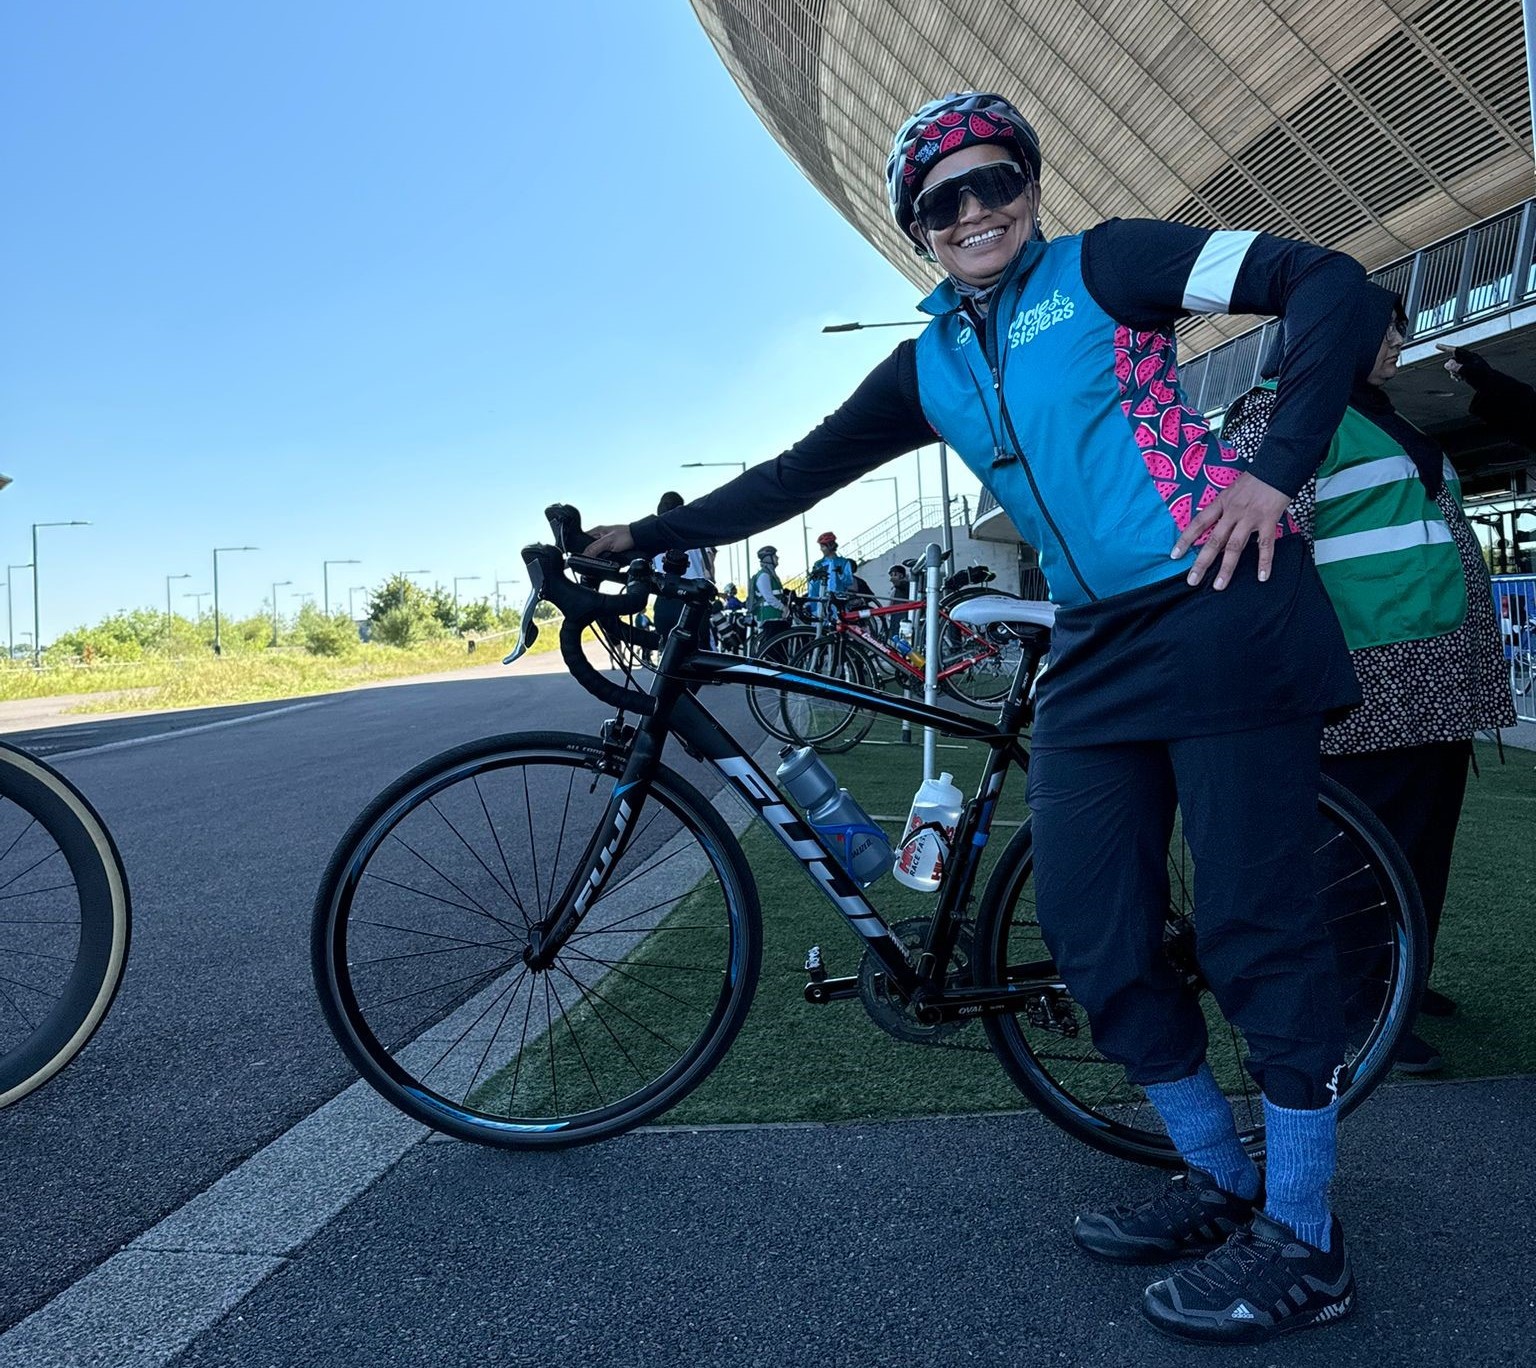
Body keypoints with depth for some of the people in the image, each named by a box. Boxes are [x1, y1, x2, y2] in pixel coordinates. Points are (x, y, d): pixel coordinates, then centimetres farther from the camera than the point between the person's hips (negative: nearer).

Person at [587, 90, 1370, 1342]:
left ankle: (1302, 1238, 12)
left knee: (1255, 923, -3)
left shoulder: (1102, 266, 3)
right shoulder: (929, 367, 17)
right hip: (1094, 654, 6)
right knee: (1098, 943, 3)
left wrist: (1278, 470, -13)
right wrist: (647, 537, 18)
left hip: (1221, 615, -5)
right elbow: (795, 477, 19)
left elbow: (1326, 278, -3)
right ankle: (1221, 1183, 23)